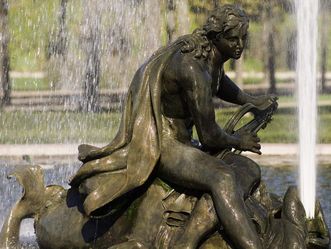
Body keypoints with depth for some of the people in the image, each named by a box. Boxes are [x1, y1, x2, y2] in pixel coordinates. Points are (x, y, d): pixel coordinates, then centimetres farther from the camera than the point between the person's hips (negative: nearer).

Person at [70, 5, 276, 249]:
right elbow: (209, 137, -19)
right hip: (159, 144, -11)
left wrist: (250, 101, 31)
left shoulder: (212, 53, 4)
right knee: (223, 178, -34)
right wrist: (237, 141, 0)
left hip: (181, 141, 11)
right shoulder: (193, 68, -26)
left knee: (250, 170, 9)